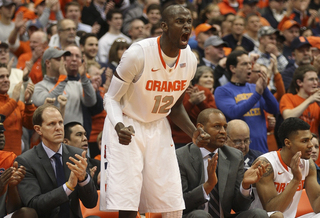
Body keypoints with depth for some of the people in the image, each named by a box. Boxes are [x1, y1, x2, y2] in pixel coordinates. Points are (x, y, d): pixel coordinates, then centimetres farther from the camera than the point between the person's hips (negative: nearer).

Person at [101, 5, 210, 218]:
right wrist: (119, 126, -33)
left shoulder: (190, 60, -4)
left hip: (158, 127, 6)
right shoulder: (139, 53, -23)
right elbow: (111, 98, -14)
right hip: (126, 128, -5)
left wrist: (194, 132, -5)